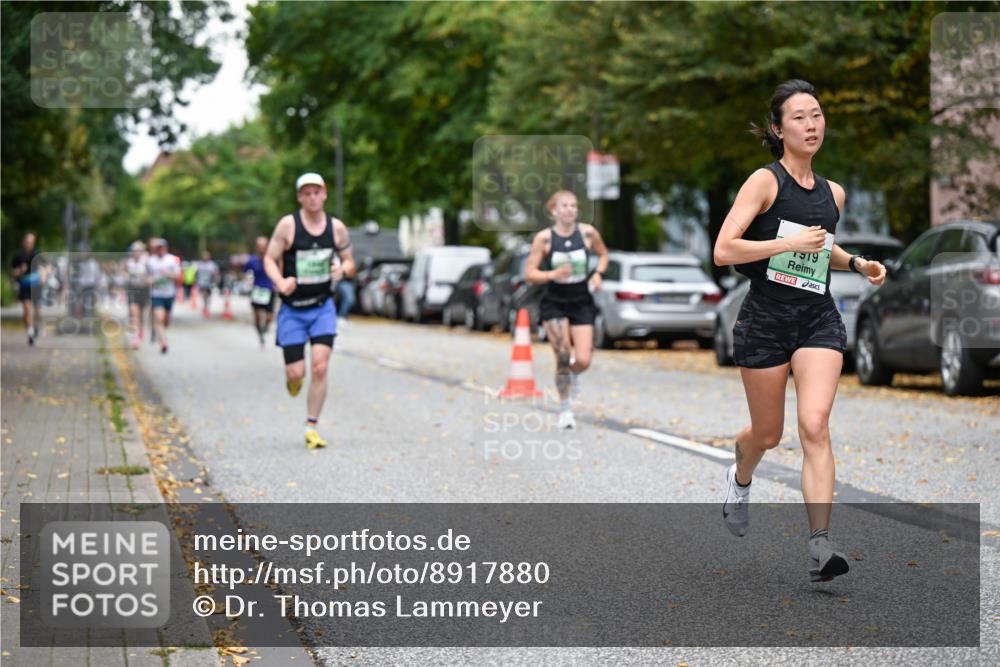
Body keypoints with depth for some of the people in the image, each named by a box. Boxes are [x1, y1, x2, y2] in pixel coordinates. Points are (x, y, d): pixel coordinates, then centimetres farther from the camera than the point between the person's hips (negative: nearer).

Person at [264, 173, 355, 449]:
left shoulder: (336, 228, 0)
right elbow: (270, 259, -6)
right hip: (292, 309, -2)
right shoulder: (288, 224, -9)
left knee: (320, 367, -12)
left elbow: (349, 262, 11)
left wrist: (342, 270, -13)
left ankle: (311, 428, -1)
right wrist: (280, 282, -26)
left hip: (322, 307, 2)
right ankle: (292, 379, 36)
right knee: (297, 372, -4)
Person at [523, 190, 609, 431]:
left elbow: (603, 254, 15)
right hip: (554, 304, -2)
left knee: (583, 361, -8)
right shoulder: (544, 237, -9)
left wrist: (598, 274, -4)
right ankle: (564, 409, 9)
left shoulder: (587, 232, -4)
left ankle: (573, 374, 31)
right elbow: (529, 273, -8)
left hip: (582, 303, 2)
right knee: (563, 357, -10)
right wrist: (552, 274, -26)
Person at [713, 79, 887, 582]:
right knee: (768, 434, 11)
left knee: (815, 426, -15)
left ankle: (820, 545, -18)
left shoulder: (832, 193, 10)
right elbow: (724, 251, -16)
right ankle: (740, 479, 48)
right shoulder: (765, 181, -8)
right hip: (765, 320, -3)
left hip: (818, 320, 3)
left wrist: (859, 264, 12)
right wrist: (790, 242, -22)